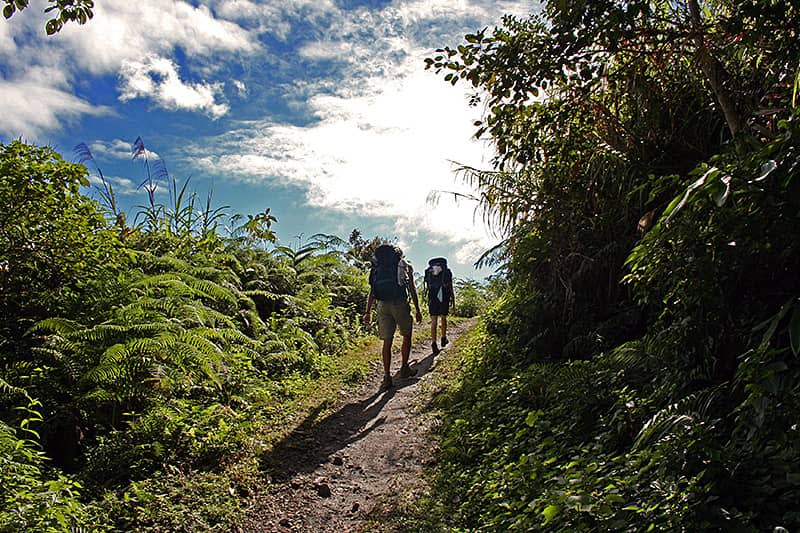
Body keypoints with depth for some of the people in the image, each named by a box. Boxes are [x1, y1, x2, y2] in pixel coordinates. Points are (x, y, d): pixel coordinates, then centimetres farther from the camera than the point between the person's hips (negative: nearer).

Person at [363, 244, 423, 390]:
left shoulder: (377, 266, 20)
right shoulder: (406, 265, 12)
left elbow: (372, 291, 14)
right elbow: (412, 289, 7)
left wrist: (368, 312, 13)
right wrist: (418, 310, 10)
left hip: (382, 305, 3)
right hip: (399, 303, -3)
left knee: (387, 341, 6)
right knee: (406, 336, 17)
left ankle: (387, 376, 3)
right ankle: (404, 368, 21)